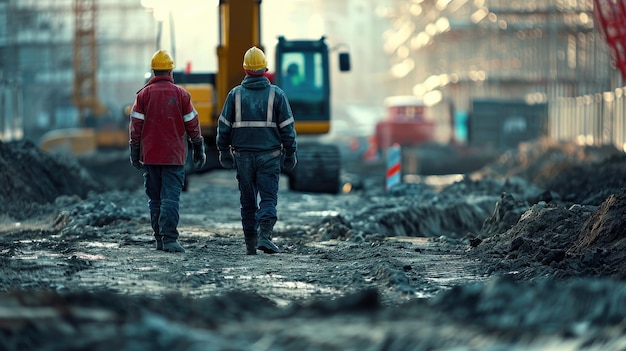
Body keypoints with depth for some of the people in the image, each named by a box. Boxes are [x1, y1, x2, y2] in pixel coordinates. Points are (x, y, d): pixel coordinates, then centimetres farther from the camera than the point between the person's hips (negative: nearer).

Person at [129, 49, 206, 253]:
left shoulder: (143, 94, 1)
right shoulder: (181, 95, -1)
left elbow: (135, 127, 1)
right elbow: (192, 125, 4)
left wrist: (135, 154, 8)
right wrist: (199, 150, 14)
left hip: (150, 156, 1)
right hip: (174, 157, -1)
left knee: (155, 200, 10)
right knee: (171, 198, -5)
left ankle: (160, 239, 14)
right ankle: (169, 239, -17)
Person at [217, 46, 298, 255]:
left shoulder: (235, 94, 0)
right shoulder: (276, 94, -3)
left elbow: (224, 126, 3)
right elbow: (287, 127, -2)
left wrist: (224, 151, 13)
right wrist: (290, 152, 6)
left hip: (243, 156, 2)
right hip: (269, 155, -2)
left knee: (248, 201, 10)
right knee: (268, 199, -3)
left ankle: (250, 245, 13)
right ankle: (265, 236, -23)